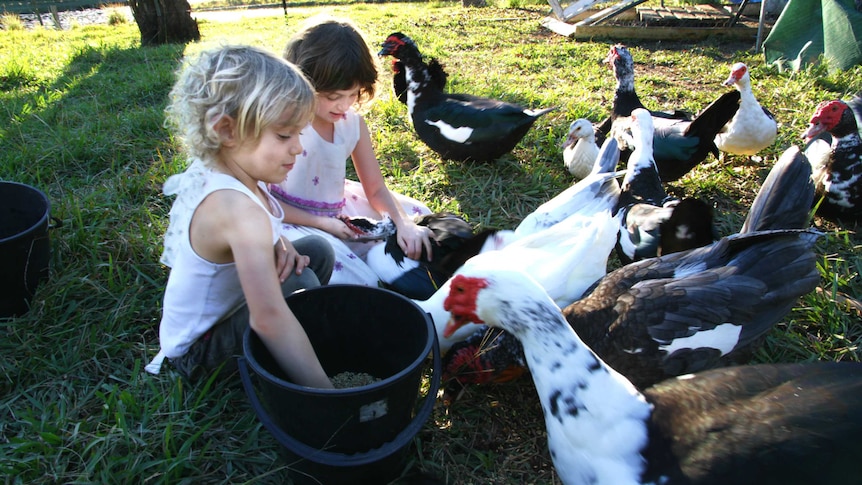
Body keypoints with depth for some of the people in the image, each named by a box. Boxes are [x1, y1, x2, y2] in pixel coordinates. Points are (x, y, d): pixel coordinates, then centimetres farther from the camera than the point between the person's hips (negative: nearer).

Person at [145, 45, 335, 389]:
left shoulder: (214, 173, -9)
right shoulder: (238, 208, -37)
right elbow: (269, 319, -44)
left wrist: (278, 244, -12)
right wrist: (326, 395, -43)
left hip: (220, 308, 9)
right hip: (200, 350, -9)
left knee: (318, 251, 6)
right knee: (300, 283, -31)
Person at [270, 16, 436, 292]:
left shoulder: (353, 122, -5)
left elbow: (375, 188, 1)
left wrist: (404, 223, -19)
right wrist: (320, 223, -21)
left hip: (339, 211, 7)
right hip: (295, 221, -7)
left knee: (417, 217, 11)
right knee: (359, 284, -24)